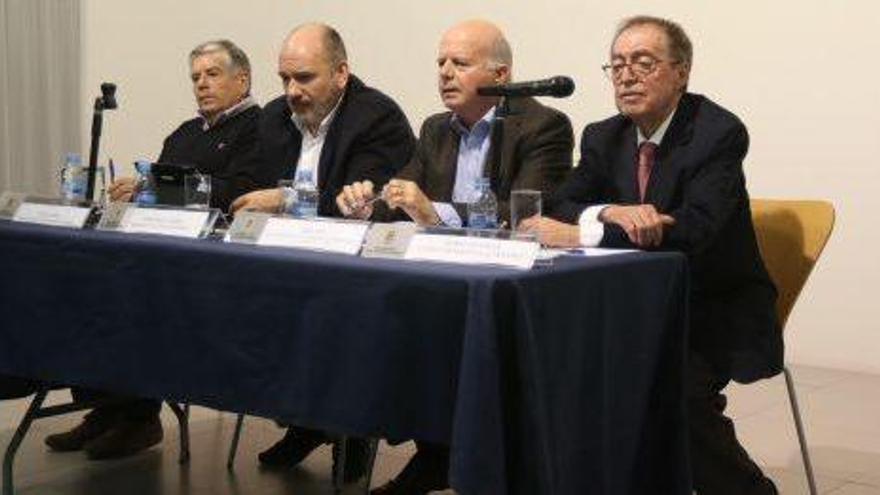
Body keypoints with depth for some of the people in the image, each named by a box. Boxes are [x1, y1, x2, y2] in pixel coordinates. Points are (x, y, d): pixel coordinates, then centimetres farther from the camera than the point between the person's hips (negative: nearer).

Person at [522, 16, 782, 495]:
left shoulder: (719, 132, -14)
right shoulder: (603, 137, 6)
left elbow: (695, 227, -27)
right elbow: (559, 208, 0)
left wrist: (580, 234, -29)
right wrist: (612, 213, -23)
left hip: (717, 311, -5)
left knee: (682, 389, -31)